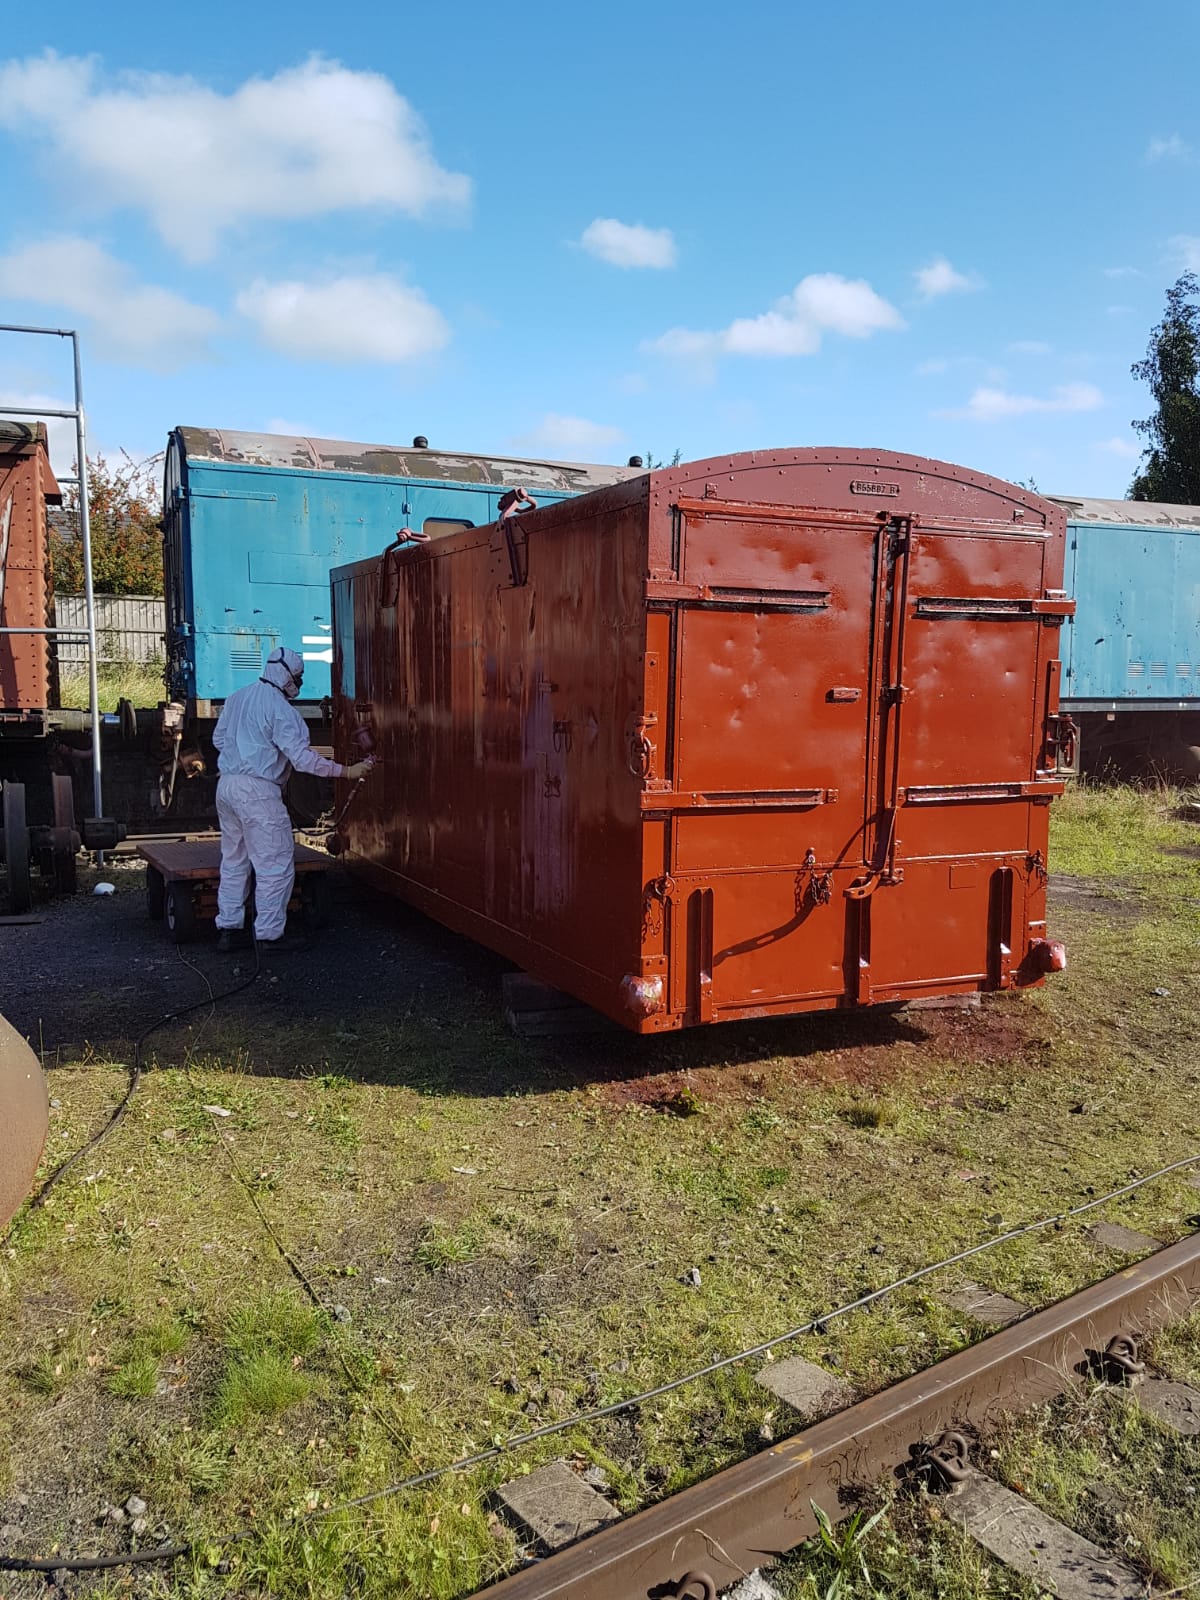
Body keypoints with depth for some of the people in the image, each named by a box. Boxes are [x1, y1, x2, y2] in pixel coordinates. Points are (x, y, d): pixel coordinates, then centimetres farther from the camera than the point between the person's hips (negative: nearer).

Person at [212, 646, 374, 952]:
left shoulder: (237, 697, 12)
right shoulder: (280, 708, -13)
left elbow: (219, 739, 19)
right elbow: (302, 757, -18)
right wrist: (347, 771, -17)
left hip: (226, 785, 9)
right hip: (257, 791, -9)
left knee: (234, 860, 16)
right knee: (276, 864, -1)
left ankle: (228, 929, 21)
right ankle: (270, 934, 2)